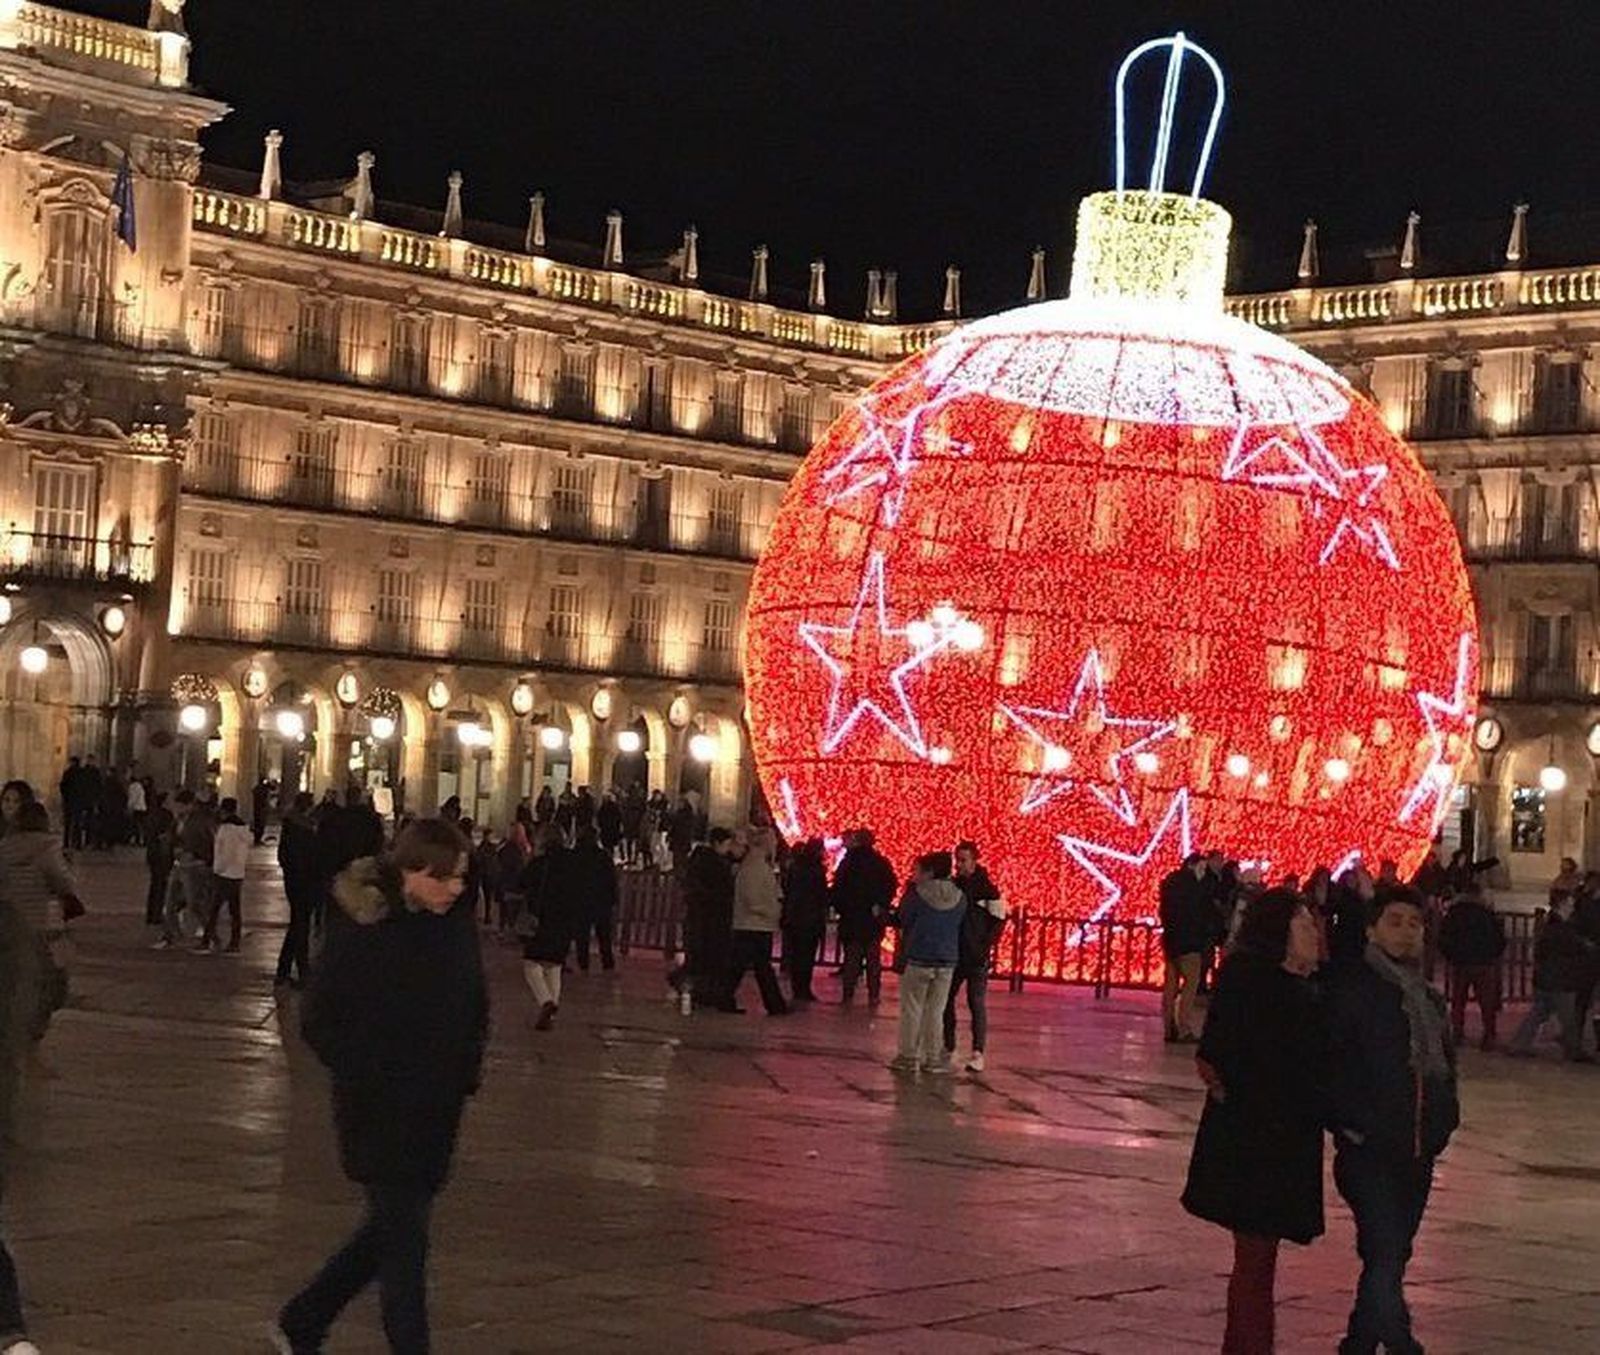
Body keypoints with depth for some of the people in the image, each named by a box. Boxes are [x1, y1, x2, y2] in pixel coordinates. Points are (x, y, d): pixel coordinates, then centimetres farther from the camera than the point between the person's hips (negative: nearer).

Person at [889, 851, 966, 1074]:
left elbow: (904, 919, -1)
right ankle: (933, 1058, 10)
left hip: (918, 958, -3)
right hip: (947, 961, 4)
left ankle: (908, 1056, 7)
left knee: (911, 1010, 7)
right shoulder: (959, 898, 0)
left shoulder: (917, 894, -12)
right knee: (935, 1012, 10)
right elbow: (958, 927, 7)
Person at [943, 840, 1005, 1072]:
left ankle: (978, 1053, -7)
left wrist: (986, 947, -14)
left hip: (976, 956, -6)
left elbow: (998, 921, -8)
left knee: (977, 1003, -6)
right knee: (945, 1000, 7)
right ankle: (948, 1047, 19)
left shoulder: (986, 889, -8)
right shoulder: (952, 886, 7)